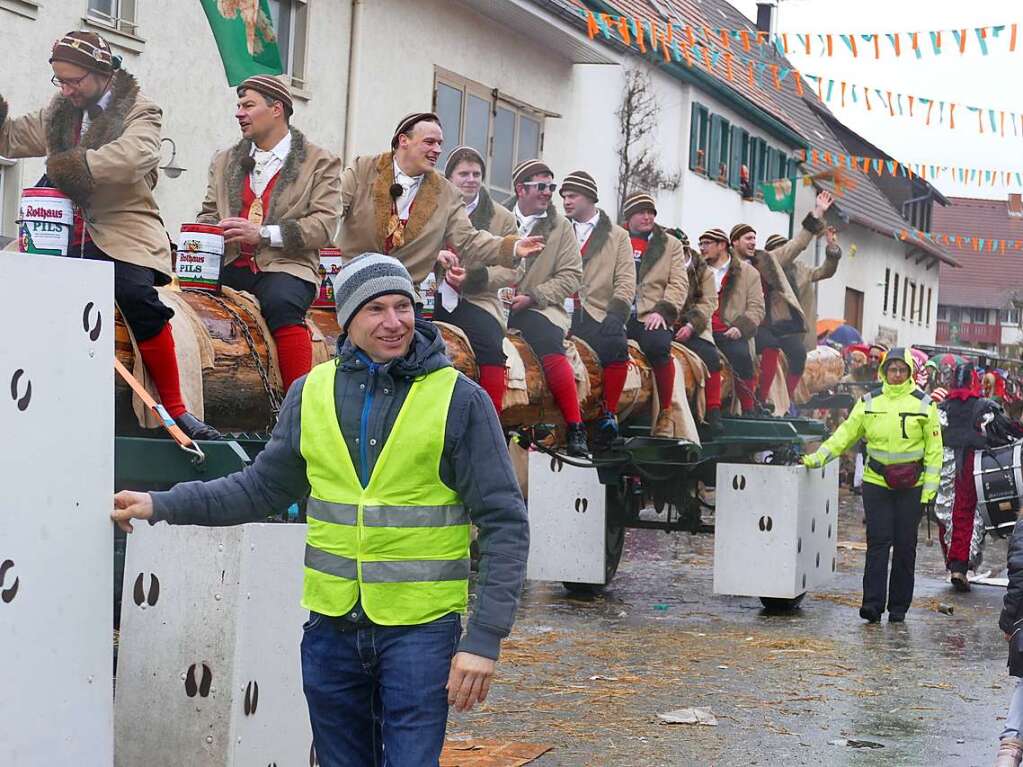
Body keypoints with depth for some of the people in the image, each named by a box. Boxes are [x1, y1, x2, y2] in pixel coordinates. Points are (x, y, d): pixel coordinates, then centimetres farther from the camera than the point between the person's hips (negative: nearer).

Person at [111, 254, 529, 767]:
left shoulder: (460, 400, -7)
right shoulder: (312, 393, 4)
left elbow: (504, 526, -7)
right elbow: (263, 488, 15)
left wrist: (484, 638, -13)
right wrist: (161, 505, 6)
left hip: (420, 628, -4)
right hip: (332, 627, 4)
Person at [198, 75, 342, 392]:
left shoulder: (321, 163, 7)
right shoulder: (224, 161, 23)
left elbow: (324, 226, -4)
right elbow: (208, 213, 24)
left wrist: (263, 233, -16)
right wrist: (208, 231, -2)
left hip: (285, 267, -4)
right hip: (230, 266, 4)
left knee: (281, 303, -37)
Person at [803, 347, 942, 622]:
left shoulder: (923, 404, 2)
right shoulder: (869, 402, 6)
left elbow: (934, 448, 3)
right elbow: (846, 434, 10)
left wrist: (930, 486, -3)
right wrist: (817, 458, 2)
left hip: (911, 486, -1)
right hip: (876, 483, 1)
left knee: (905, 545, 3)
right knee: (877, 543, -6)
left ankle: (898, 607, 12)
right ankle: (872, 604, -7)